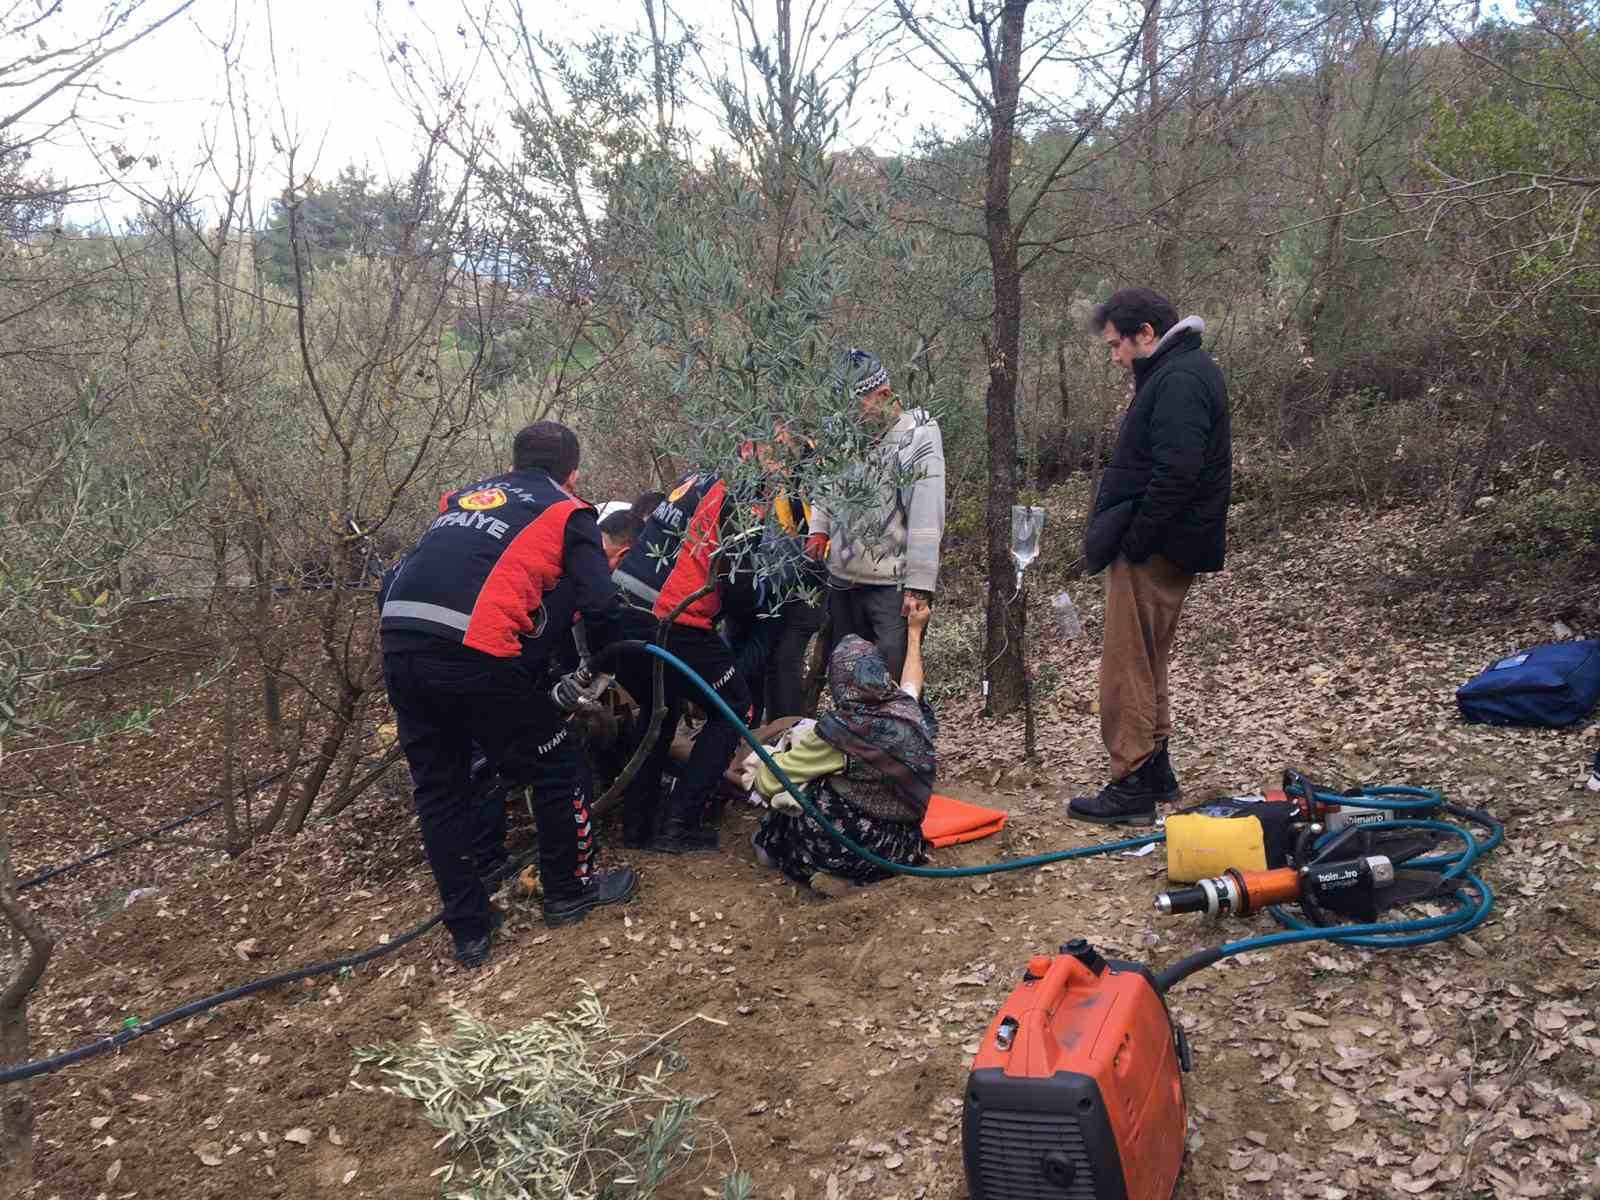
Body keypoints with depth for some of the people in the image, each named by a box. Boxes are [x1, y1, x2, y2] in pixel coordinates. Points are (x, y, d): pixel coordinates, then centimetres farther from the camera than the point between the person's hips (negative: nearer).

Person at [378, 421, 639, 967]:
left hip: (399, 644, 6)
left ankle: (469, 929, 26)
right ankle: (570, 891, 31)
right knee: (554, 768, 16)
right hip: (476, 654, -5)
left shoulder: (462, 498, 29)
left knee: (439, 788, 19)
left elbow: (400, 577, 25)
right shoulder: (568, 513, 14)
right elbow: (599, 606, 2)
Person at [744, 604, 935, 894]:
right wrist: (914, 631, 38)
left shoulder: (838, 731, -18)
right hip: (901, 846, 6)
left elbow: (767, 783, -11)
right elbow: (911, 683, 24)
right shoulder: (909, 710, -3)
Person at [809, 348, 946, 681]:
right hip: (842, 583, 6)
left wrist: (919, 588, -21)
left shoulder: (919, 435, -11)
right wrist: (818, 529, 7)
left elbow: (926, 518, -17)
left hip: (892, 588, -6)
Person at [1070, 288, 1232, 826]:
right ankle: (1155, 773, 28)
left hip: (1152, 553, -11)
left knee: (1127, 671, -4)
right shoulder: (1182, 373, 18)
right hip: (1164, 549, 11)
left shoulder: (1179, 379, -15)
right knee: (1147, 665, 18)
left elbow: (1175, 473, -26)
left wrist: (1134, 541, -21)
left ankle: (1133, 786, 2)